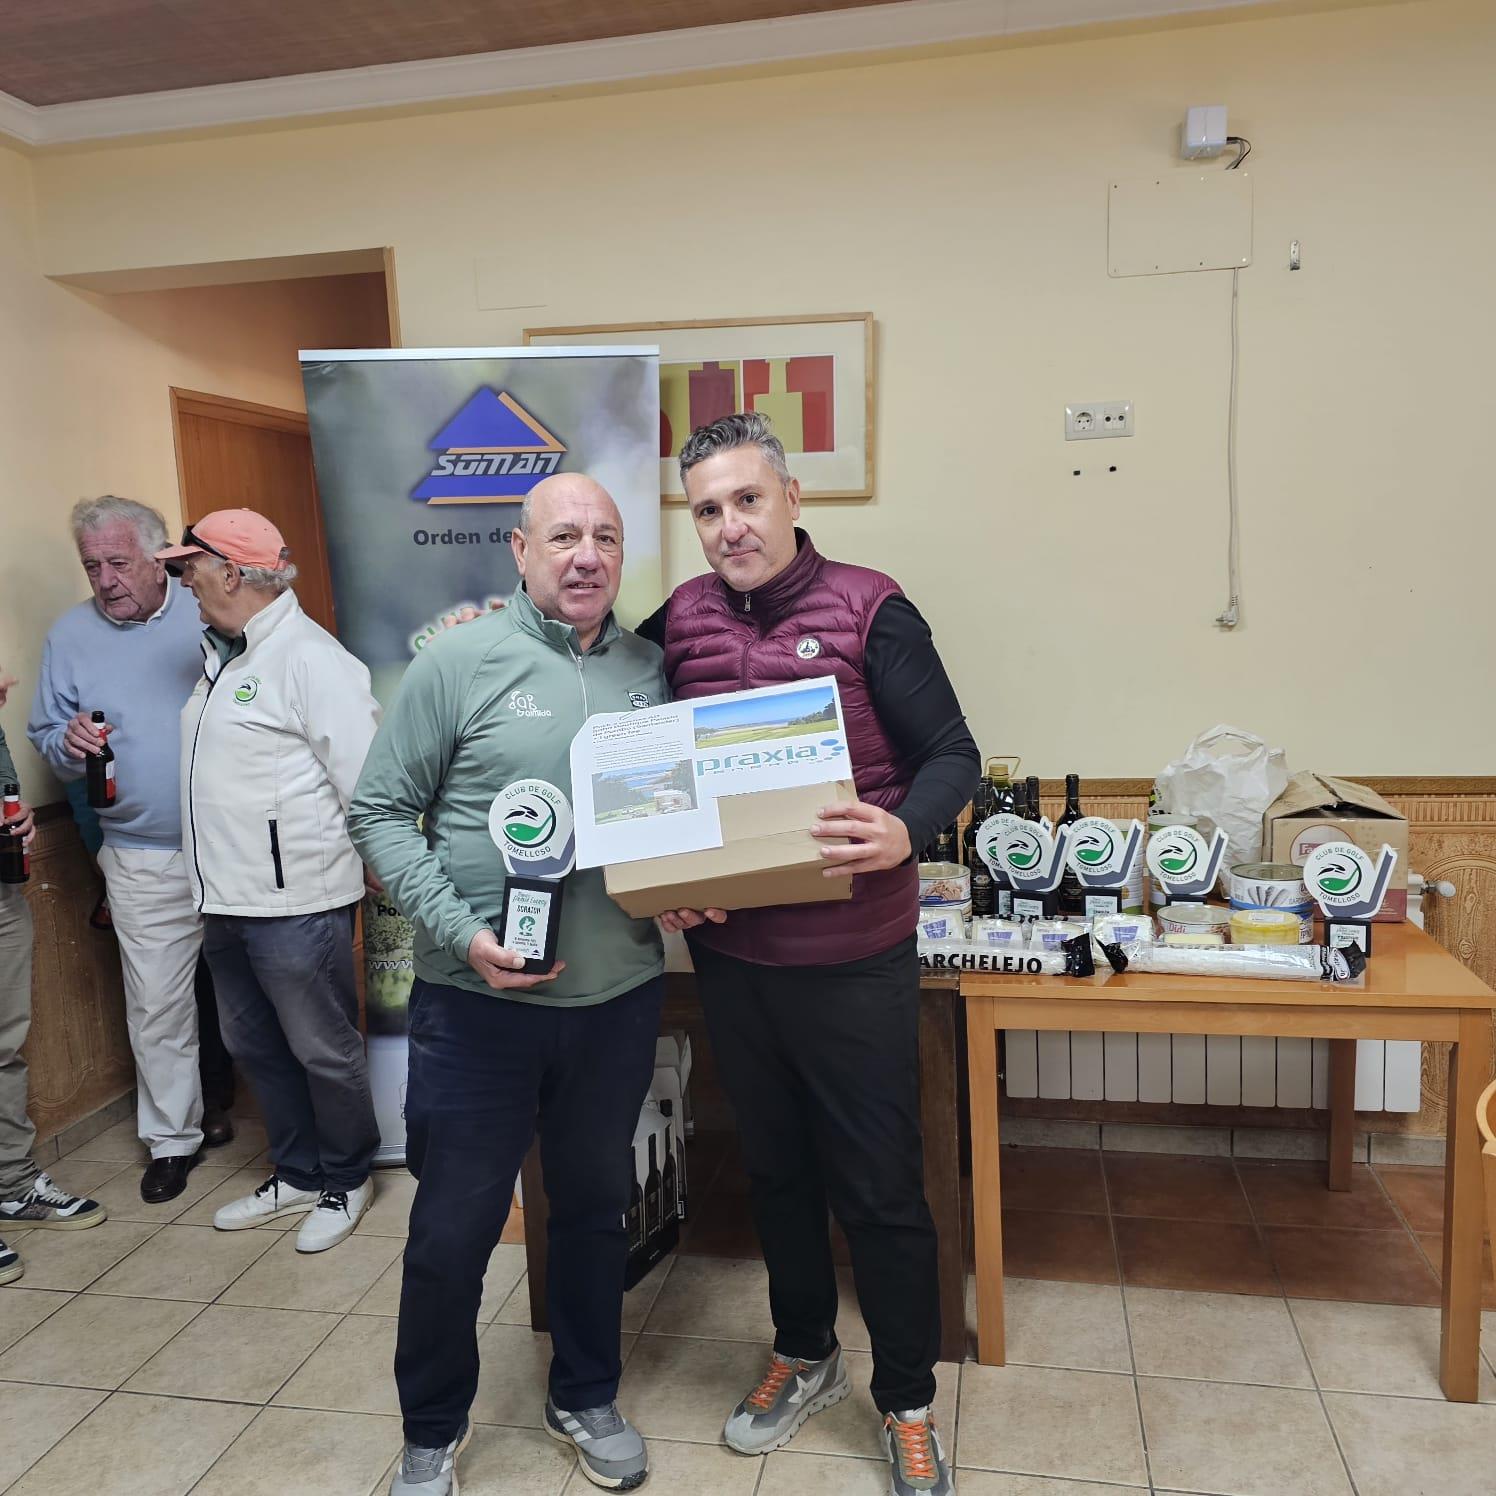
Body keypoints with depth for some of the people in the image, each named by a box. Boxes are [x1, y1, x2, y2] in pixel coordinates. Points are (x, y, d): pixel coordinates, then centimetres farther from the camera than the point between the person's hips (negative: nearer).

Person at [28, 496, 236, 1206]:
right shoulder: (70, 634, 5)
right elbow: (46, 737, 11)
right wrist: (68, 742, -13)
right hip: (144, 861, 1)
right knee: (157, 1005, 5)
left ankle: (221, 1097, 34)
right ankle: (172, 1138, 22)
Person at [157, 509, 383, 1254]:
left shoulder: (309, 657, -17)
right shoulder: (217, 654, 13)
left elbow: (365, 778, -20)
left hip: (296, 903, -9)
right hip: (226, 903, 9)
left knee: (323, 1051, 7)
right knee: (256, 1049, 20)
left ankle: (347, 1183, 28)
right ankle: (296, 1176, 38)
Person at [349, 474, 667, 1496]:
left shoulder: (653, 669, 4)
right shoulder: (459, 662, -7)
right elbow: (382, 812, -6)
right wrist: (461, 931, -16)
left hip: (620, 998, 4)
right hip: (479, 1001, -3)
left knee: (596, 1206, 20)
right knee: (453, 1229, 10)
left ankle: (587, 1398, 44)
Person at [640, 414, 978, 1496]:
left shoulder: (867, 610, -9)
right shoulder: (679, 624, 3)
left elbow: (954, 756, -9)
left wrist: (905, 832, -29)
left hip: (854, 959, -4)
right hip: (729, 952, 4)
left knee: (881, 1190, 9)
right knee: (775, 1168, 21)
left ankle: (908, 1403, 33)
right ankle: (805, 1357, 45)